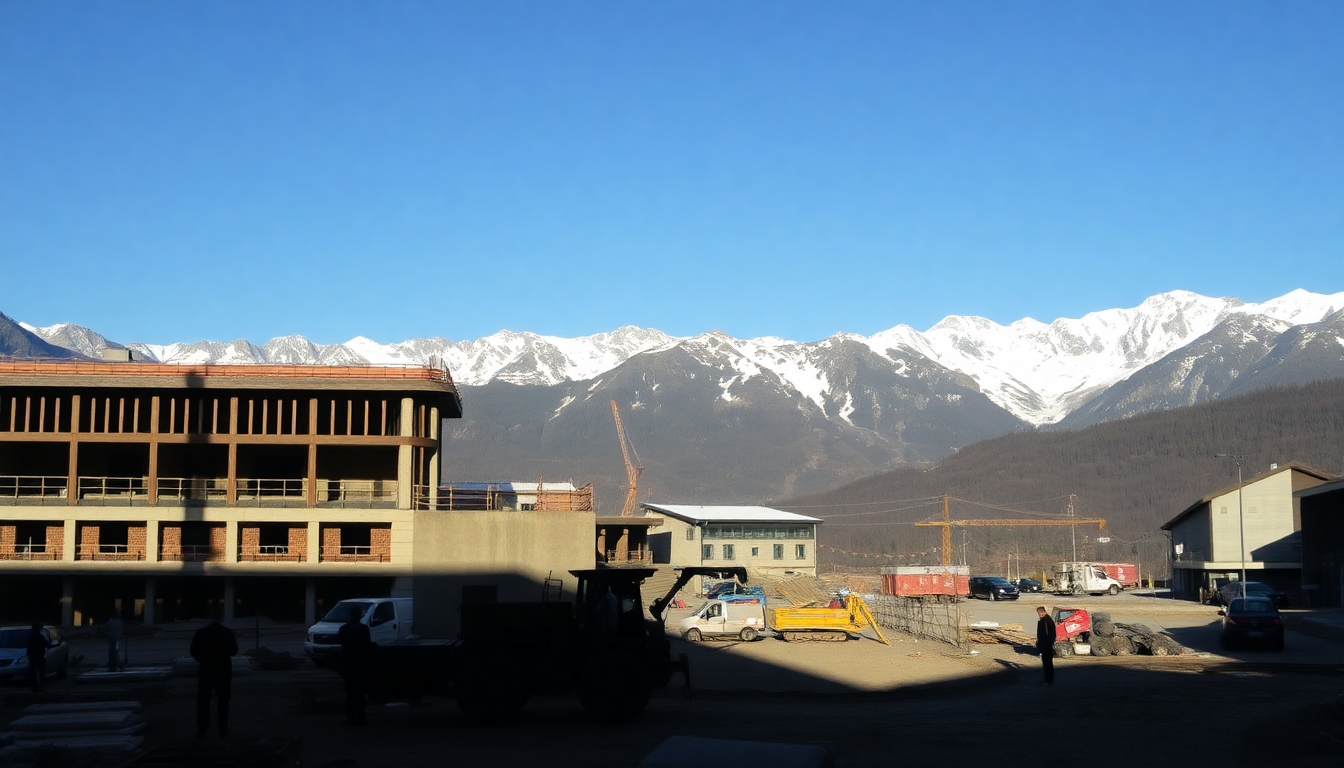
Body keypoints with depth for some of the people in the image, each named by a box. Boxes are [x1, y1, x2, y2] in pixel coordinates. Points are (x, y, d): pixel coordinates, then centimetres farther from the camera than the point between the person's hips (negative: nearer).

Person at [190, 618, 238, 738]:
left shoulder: (201, 632, -5)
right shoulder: (228, 632, -4)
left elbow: (194, 652, -3)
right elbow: (234, 651, 1)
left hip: (206, 669, -1)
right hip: (224, 670, 1)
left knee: (203, 700, 6)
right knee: (223, 700, 9)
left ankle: (201, 730, 1)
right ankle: (223, 730, 6)